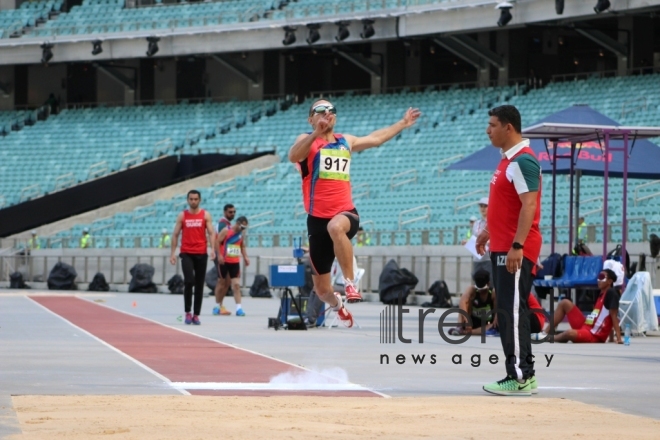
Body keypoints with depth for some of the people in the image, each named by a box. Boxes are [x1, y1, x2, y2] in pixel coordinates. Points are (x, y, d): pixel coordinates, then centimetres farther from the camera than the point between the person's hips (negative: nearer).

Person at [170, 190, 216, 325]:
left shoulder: (206, 215, 6)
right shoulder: (182, 216, 7)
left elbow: (211, 233, 0)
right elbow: (175, 234, 9)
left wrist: (213, 249, -16)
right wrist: (173, 253, 1)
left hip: (201, 254, 1)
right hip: (186, 253, -1)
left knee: (199, 285, 3)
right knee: (189, 281, -17)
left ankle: (196, 314, 10)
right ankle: (188, 312, -7)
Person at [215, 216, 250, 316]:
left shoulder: (241, 234, 10)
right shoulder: (226, 231, -8)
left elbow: (242, 246, 21)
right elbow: (217, 241, -11)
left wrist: (245, 257, 8)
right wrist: (219, 255, -19)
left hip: (235, 262, 4)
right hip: (224, 261, -4)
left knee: (236, 284, -6)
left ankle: (238, 307, -12)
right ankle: (218, 305, 20)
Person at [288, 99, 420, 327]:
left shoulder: (346, 141, 18)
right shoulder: (307, 140, 2)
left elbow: (375, 138, 35)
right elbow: (293, 156, -22)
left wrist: (403, 124, 42)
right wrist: (317, 133, -35)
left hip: (346, 213, 1)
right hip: (318, 219, -1)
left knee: (336, 226, -41)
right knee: (321, 288, 5)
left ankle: (350, 283, -32)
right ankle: (338, 306, 40)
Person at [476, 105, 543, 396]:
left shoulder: (522, 161, -16)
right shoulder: (508, 159, 16)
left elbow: (529, 205, -23)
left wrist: (517, 245, -28)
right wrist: (489, 232, 29)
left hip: (515, 250, -11)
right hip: (502, 247, 11)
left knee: (512, 312, -10)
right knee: (508, 312, 12)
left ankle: (519, 378, -9)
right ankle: (525, 373, 17)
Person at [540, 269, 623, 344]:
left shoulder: (611, 293, -10)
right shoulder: (601, 294, 16)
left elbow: (614, 315, -18)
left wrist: (618, 338, -24)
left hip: (594, 336, -10)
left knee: (570, 333, -39)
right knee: (565, 303, 10)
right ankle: (545, 333, 4)